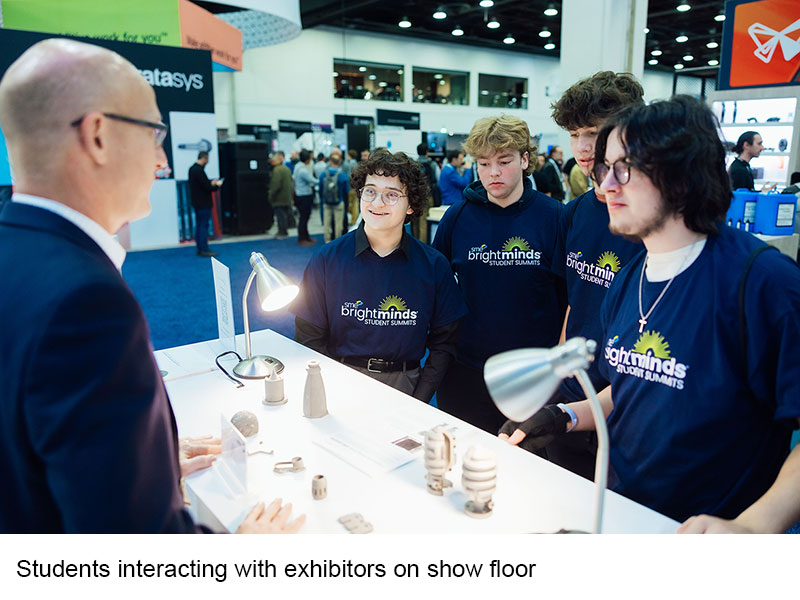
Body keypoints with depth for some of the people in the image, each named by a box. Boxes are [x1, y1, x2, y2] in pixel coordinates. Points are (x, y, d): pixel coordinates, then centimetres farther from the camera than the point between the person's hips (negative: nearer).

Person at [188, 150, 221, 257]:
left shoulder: (192, 169, 11)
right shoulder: (199, 170, -19)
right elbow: (206, 187, -20)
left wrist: (211, 182, 15)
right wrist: (216, 185, -3)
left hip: (196, 202, 10)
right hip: (203, 203, -10)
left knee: (199, 225, 13)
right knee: (204, 225, -6)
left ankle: (200, 248, 18)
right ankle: (204, 250, -4)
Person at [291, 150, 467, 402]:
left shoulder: (434, 266, 0)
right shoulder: (326, 260, -1)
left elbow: (443, 342, 5)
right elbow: (309, 339, 1)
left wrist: (417, 402, -5)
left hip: (404, 384, 1)